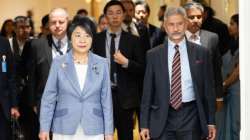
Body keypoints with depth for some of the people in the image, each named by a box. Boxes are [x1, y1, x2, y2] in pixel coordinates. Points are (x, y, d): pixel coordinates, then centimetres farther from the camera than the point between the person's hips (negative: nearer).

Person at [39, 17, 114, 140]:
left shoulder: (102, 64, 4)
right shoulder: (58, 63, 1)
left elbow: (106, 100, 5)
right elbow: (49, 98, 2)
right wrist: (44, 128, -3)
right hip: (64, 130, 0)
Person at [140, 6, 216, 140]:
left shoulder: (201, 52, 3)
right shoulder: (153, 55, 4)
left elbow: (208, 89, 5)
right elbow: (147, 92, 5)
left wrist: (211, 122, 3)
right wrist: (144, 124, 1)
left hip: (191, 117, 0)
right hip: (162, 118, 0)